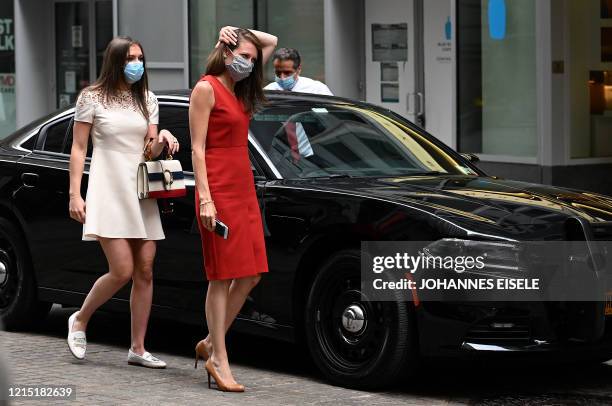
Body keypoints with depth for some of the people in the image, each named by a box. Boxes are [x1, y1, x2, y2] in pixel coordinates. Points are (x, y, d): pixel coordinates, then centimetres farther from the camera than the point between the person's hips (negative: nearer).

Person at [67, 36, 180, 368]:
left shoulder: (147, 100, 15)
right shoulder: (93, 98, 0)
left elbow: (150, 151, 14)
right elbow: (78, 148, 0)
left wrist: (162, 140, -9)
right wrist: (75, 195, -7)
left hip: (141, 192, 5)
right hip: (108, 192, -5)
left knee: (145, 271, 0)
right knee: (123, 271, -13)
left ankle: (138, 348, 6)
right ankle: (80, 320, 12)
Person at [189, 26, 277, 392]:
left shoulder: (239, 88, 16)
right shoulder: (207, 88, -6)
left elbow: (271, 42, 26)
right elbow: (197, 148, -11)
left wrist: (240, 32, 9)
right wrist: (205, 198, -18)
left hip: (244, 187, 8)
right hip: (219, 187, -8)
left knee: (250, 275, 6)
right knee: (222, 277, -6)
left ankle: (211, 343, 18)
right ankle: (219, 360, -1)